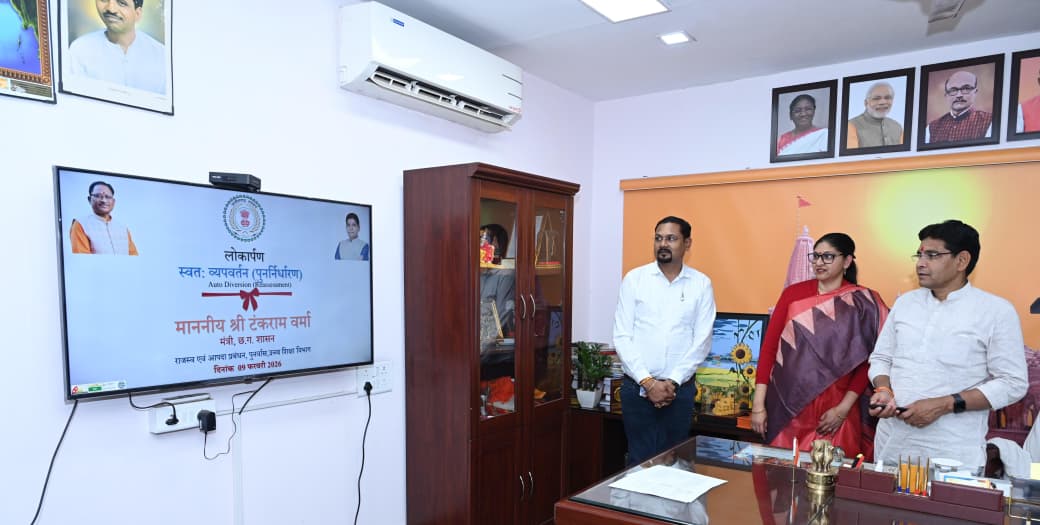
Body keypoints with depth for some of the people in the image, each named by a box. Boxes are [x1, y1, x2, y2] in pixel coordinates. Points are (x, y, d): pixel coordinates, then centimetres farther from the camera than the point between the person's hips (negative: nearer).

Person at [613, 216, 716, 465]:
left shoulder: (701, 284, 2)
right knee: (640, 460, 4)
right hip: (637, 387, -1)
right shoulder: (634, 279, -1)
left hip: (680, 388, 1)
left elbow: (702, 341, -2)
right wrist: (647, 382, -11)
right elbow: (622, 337, -4)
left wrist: (673, 382, -10)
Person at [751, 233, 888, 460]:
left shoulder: (863, 303, 0)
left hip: (834, 410, -1)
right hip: (788, 405, 1)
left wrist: (843, 409, -8)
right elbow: (769, 345, -1)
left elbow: (866, 361, 0)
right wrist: (758, 404, -6)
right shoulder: (793, 293, 2)